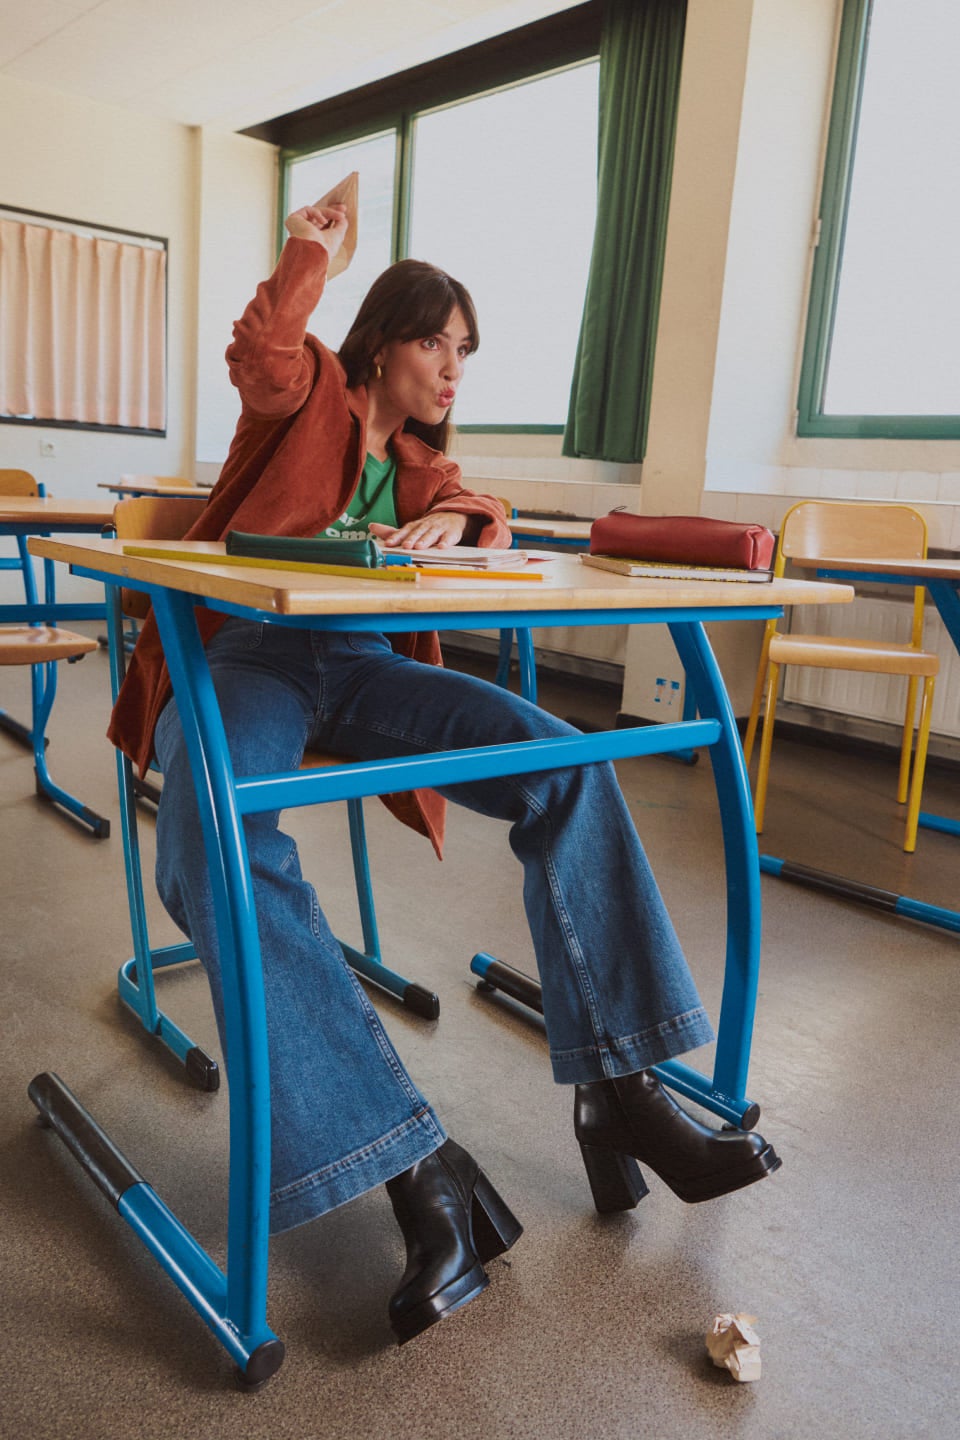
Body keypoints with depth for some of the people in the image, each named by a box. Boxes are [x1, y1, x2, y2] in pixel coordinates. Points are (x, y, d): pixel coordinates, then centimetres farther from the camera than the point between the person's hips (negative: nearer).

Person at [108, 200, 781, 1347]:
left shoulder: (418, 458, 29)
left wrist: (455, 515, -12)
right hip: (242, 653, -4)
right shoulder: (312, 394, 15)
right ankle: (418, 1171, -39)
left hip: (361, 664, 5)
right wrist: (308, 253, 0)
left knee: (566, 766, -20)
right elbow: (258, 357, -9)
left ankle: (618, 1090, -19)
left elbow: (478, 514, 10)